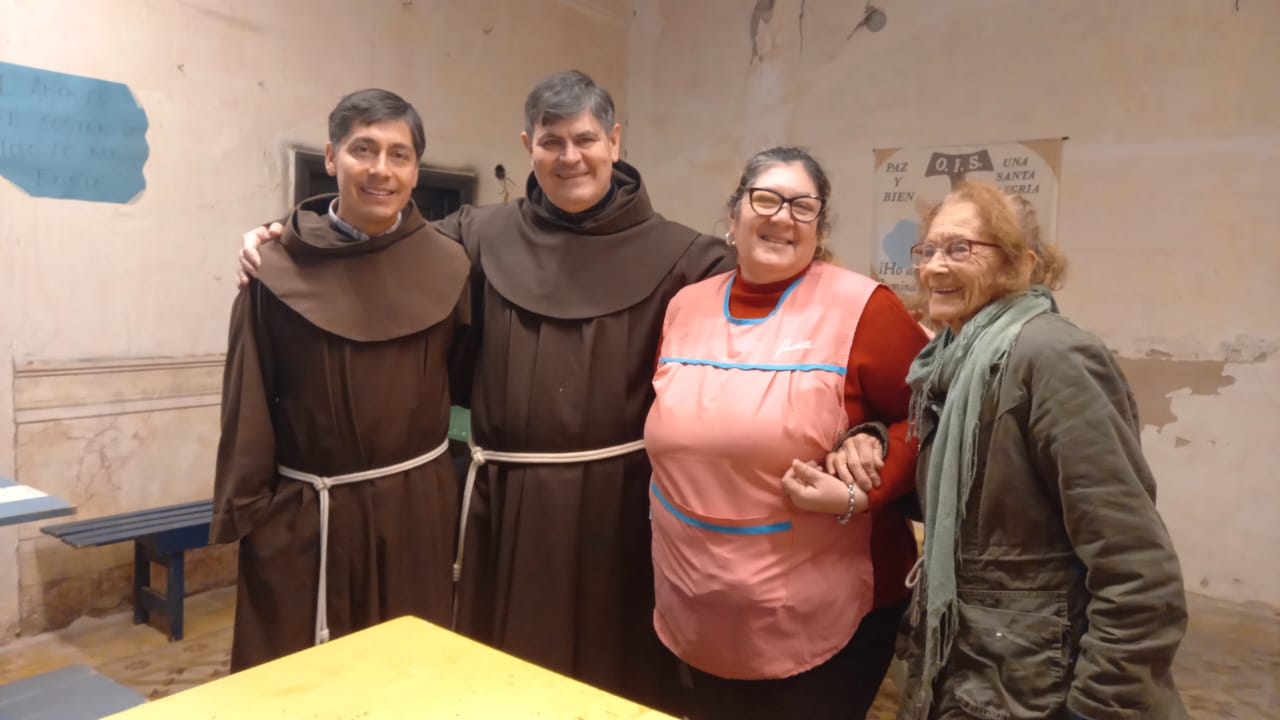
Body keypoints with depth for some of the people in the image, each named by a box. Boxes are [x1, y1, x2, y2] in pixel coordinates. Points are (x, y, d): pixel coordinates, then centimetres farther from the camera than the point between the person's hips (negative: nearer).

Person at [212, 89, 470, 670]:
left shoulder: (448, 265, -3)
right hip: (303, 514, -1)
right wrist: (244, 511, -2)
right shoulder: (278, 268, -8)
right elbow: (249, 402, -3)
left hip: (416, 508, 2)